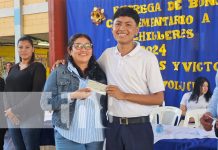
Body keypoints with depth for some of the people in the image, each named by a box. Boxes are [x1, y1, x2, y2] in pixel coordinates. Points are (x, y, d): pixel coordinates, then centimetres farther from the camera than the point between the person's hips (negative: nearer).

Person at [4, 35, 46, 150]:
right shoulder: (13, 68, 15)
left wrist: (15, 110, -14)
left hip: (30, 117, -5)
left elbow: (36, 93, -12)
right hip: (12, 118, 5)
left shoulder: (37, 67, -3)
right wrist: (8, 110, -7)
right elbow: (6, 91, 11)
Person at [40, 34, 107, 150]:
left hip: (96, 136, 3)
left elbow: (106, 104, 15)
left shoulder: (100, 74, 9)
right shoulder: (58, 73, 0)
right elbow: (45, 103, -5)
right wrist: (72, 96, -16)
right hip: (68, 137, -3)